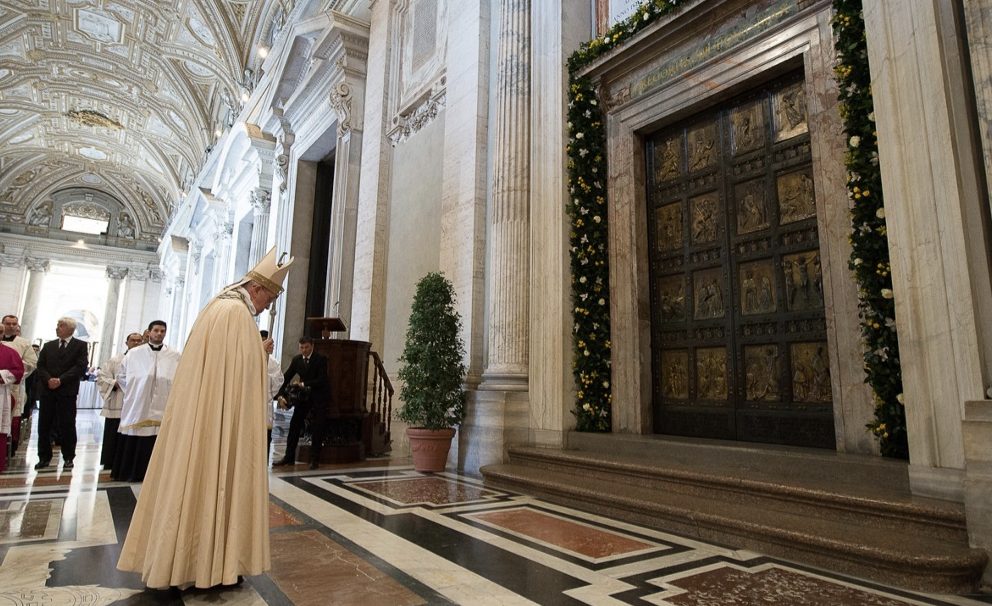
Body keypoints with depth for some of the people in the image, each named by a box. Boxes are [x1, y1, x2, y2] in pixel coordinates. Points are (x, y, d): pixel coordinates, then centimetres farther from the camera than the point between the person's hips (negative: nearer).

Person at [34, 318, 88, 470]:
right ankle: (44, 457, 16)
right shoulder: (48, 346, 16)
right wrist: (48, 379, -10)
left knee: (67, 425, 0)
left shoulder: (80, 345, 3)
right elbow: (40, 366, 8)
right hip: (47, 390, 4)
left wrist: (61, 380, -15)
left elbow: (80, 366, -7)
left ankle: (68, 458, 9)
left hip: (67, 391, -4)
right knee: (44, 425, 5)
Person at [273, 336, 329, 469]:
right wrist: (281, 394, -16)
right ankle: (289, 457, 16)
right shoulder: (296, 360, 0)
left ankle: (314, 459, 7)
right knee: (294, 425, 5)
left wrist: (304, 384, -30)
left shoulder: (321, 359, -14)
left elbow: (322, 380, -21)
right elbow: (286, 377, -2)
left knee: (317, 429, -2)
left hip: (319, 396, -5)